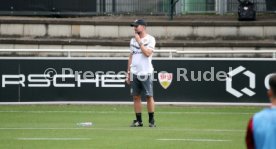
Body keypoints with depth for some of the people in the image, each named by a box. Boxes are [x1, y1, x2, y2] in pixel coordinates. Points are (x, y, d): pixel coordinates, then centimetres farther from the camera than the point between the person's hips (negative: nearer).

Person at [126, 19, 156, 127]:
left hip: (145, 73, -6)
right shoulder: (133, 40, 14)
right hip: (134, 73, 6)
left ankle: (151, 120, 1)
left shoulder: (150, 39, -4)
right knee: (136, 97, 5)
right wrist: (128, 72, 14)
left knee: (149, 96, -4)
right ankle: (138, 120, 9)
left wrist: (139, 41, -15)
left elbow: (147, 53, -19)